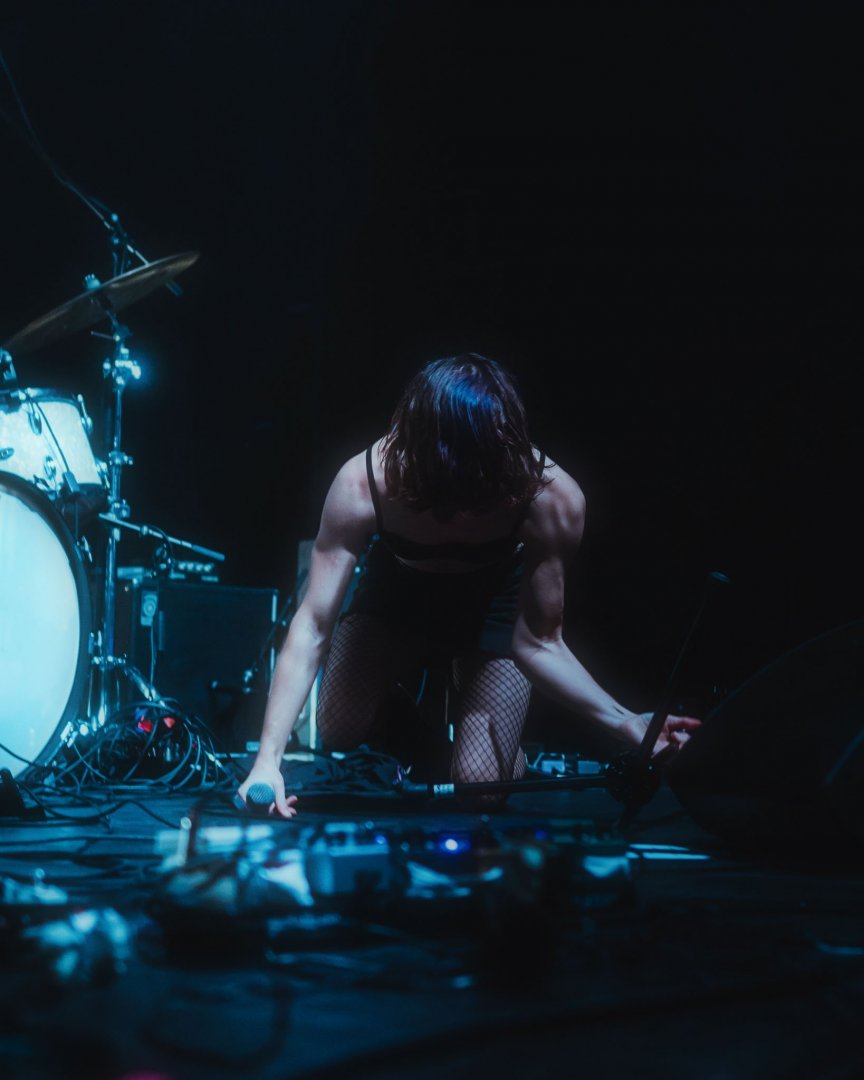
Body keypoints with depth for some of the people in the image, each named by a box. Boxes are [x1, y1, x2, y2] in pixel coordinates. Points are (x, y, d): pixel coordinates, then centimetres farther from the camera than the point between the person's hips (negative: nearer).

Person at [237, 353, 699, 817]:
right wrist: (268, 758, -43)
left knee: (480, 782, -10)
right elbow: (313, 627, -36)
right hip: (394, 597, 1)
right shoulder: (365, 484, -40)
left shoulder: (551, 498, -39)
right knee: (338, 734, -2)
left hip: (492, 609, -1)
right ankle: (406, 703, 30)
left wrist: (625, 724, -41)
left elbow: (537, 643, -28)